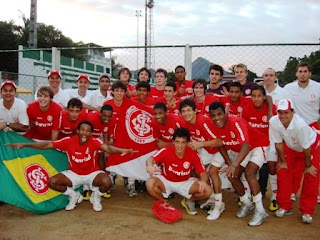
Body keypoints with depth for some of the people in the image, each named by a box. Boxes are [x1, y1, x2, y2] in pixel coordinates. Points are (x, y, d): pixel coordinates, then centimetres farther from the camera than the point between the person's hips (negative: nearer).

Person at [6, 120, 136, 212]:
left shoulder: (94, 141, -21)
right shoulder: (69, 141, -16)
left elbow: (108, 148, -39)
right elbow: (47, 145, -12)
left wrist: (121, 150, -60)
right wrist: (24, 144, -16)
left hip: (92, 173, -2)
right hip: (74, 174, 2)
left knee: (106, 182, -32)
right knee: (52, 182, -19)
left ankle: (96, 197, 6)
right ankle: (74, 196, 10)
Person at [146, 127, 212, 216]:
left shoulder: (193, 154, -19)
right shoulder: (166, 151, -23)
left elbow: (203, 173, -15)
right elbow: (151, 159, -33)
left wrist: (203, 181, -39)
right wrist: (150, 166, -58)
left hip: (185, 183, 1)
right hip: (166, 181, -1)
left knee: (208, 190, -20)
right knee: (150, 183, -32)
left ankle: (188, 201, 12)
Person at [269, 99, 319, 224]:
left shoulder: (300, 124, -41)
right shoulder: (274, 122, -30)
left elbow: (306, 147, -25)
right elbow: (278, 143, -15)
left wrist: (308, 165, -12)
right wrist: (283, 161, -5)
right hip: (290, 147, 4)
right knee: (283, 173, -4)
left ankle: (307, 212, 6)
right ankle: (285, 207, 12)